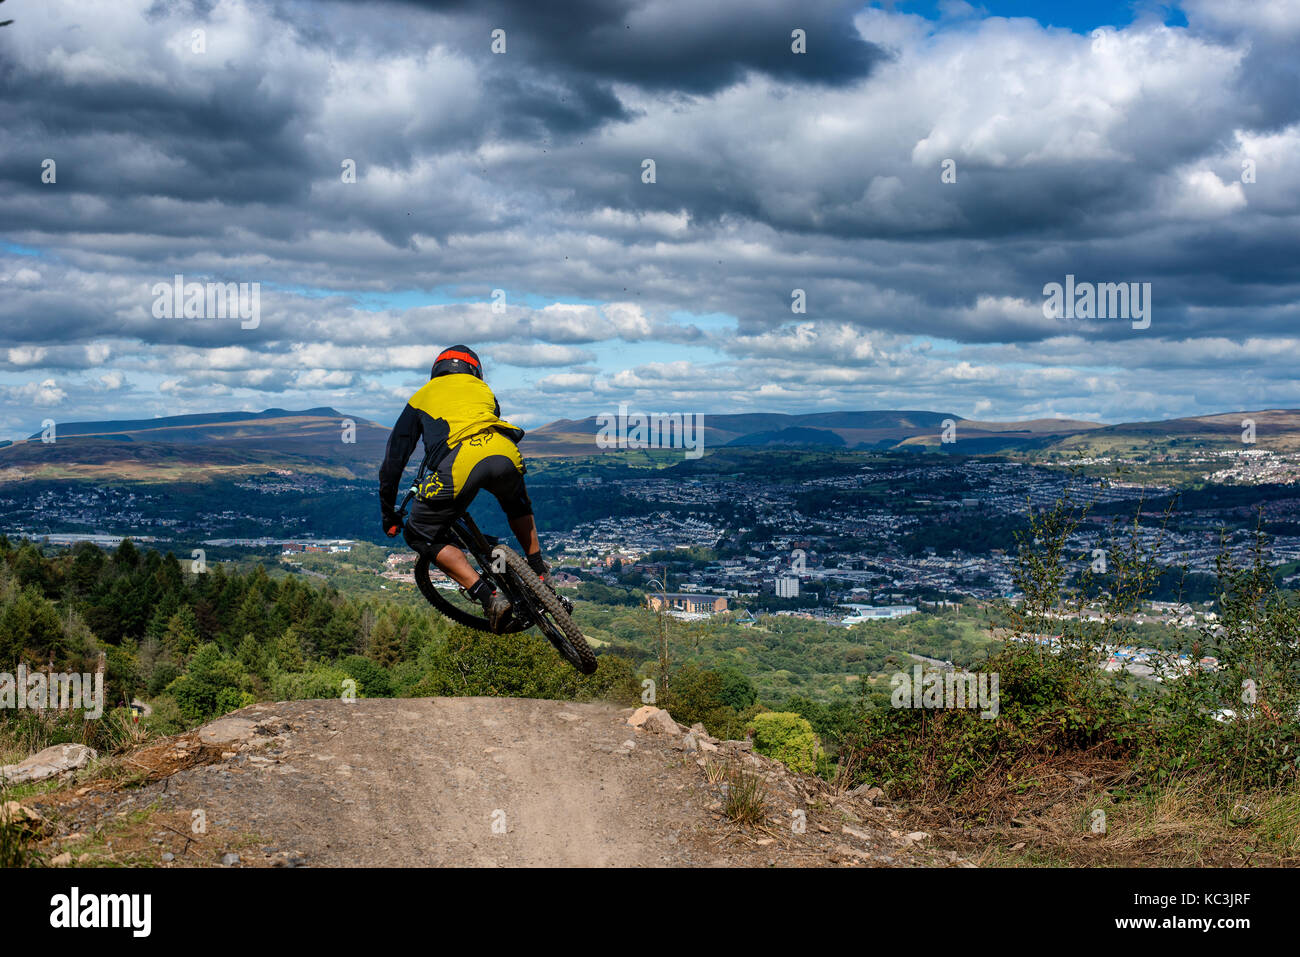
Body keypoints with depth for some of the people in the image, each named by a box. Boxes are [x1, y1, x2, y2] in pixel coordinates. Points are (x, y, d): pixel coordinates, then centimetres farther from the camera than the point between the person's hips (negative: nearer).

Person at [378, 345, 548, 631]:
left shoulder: (422, 397, 34)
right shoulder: (483, 389, 39)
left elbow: (394, 458, 33)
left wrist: (388, 513, 41)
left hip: (459, 463, -3)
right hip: (504, 452, 3)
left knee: (421, 536, 17)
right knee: (517, 503, 39)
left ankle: (490, 598, 1)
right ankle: (541, 581, 33)